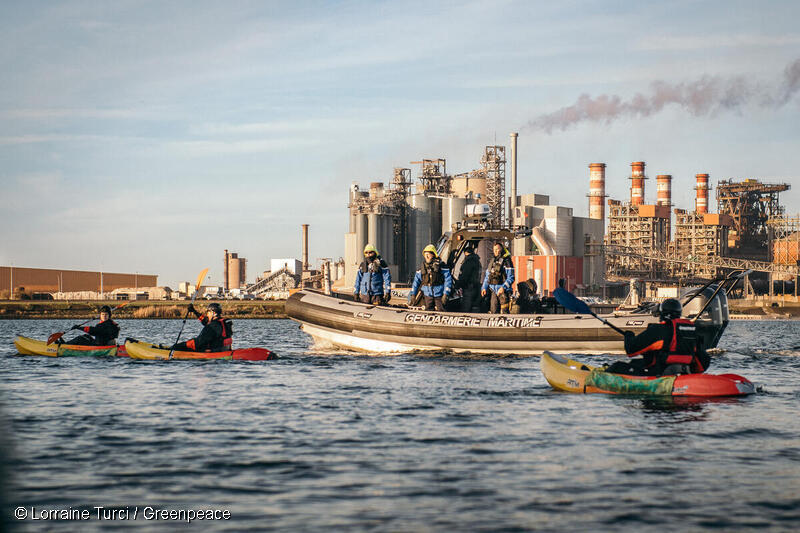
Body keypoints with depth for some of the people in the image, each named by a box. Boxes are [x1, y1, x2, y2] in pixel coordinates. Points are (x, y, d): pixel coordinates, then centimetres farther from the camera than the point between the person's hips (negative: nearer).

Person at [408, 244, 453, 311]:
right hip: (428, 295, 4)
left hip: (439, 295, -4)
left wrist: (446, 294, -15)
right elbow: (416, 281, 11)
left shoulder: (441, 265, -8)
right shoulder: (422, 267, 5)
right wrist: (413, 294, 5)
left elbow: (448, 280, -9)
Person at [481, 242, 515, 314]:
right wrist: (484, 288, 12)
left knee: (504, 312, -10)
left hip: (503, 290, -7)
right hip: (494, 291, 7)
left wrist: (503, 287, -21)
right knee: (493, 311, 7)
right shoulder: (492, 261, 17)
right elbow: (487, 276, 25)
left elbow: (511, 278, -11)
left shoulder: (506, 261, -5)